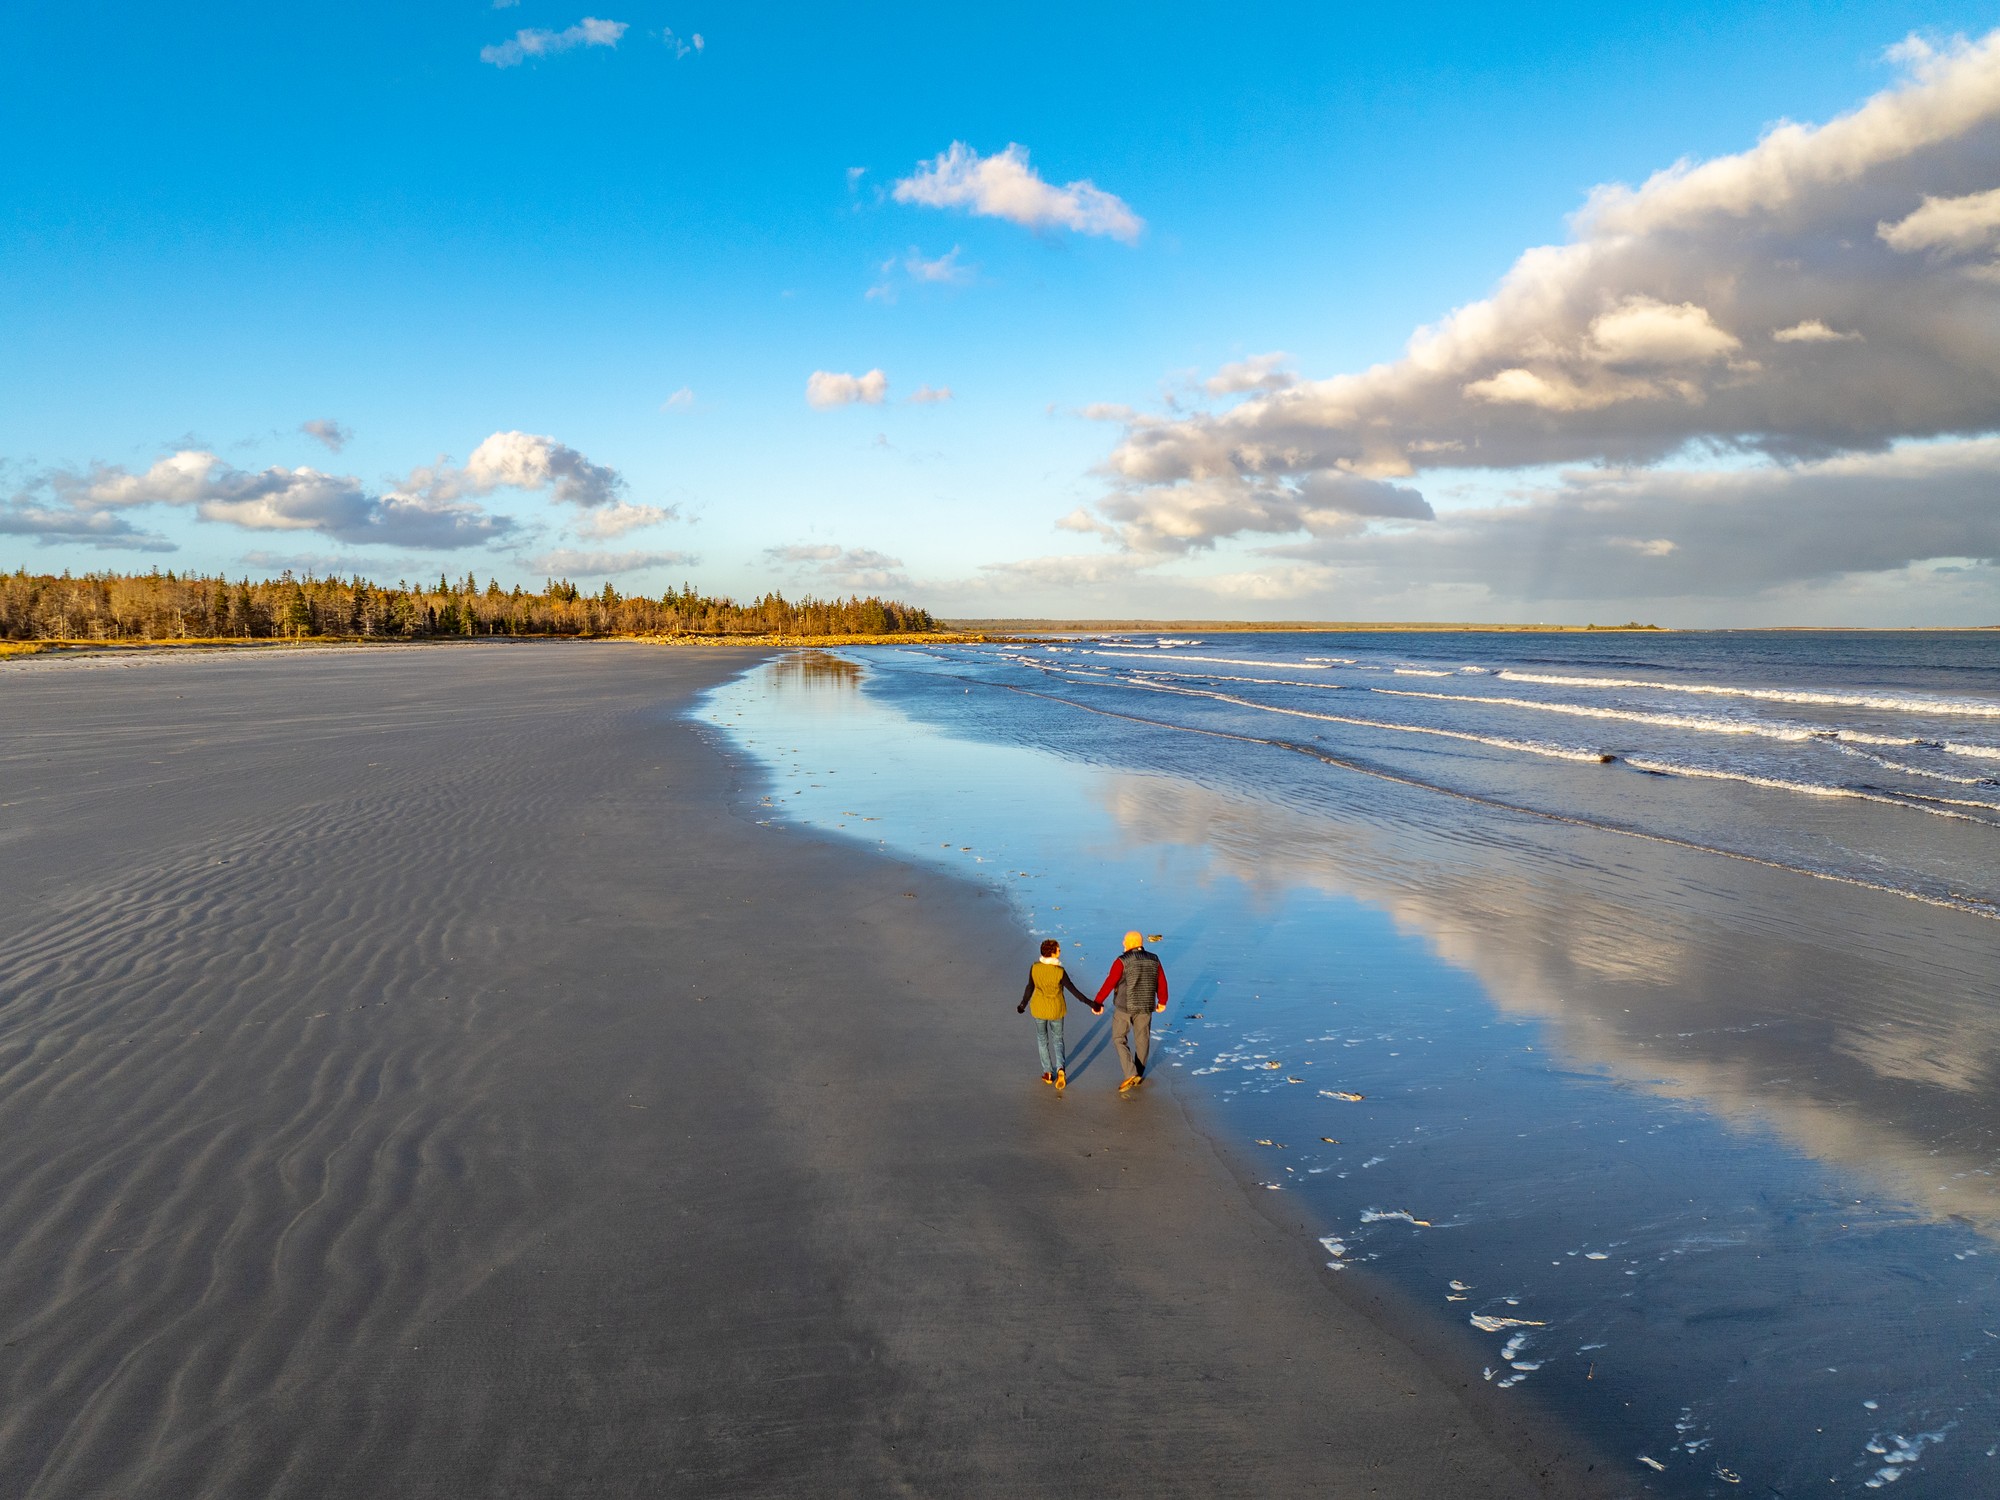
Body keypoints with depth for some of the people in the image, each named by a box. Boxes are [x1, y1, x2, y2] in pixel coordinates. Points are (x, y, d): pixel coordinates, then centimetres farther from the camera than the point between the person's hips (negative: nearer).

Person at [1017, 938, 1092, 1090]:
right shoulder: (1060, 971, -24)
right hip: (1056, 1009, -1)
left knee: (1042, 1038, 23)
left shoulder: (1034, 967, -18)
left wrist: (1023, 1005, 7)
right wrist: (1090, 1003, -11)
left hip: (1039, 1008, 1)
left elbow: (1030, 988, -9)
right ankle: (1061, 1069, -3)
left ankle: (1048, 1073, 24)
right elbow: (1074, 990, -19)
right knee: (1057, 1039, 19)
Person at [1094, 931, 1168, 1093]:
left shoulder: (1123, 961, -15)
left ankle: (1131, 1075, -1)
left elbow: (1109, 983, -17)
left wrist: (1097, 1002, -8)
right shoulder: (1153, 960, -2)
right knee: (1142, 1039, 19)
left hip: (1124, 1006, -4)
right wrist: (1162, 1001, 20)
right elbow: (1162, 983, 4)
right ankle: (1139, 1075, 31)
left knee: (1119, 1039, 10)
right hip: (1145, 1007, 4)